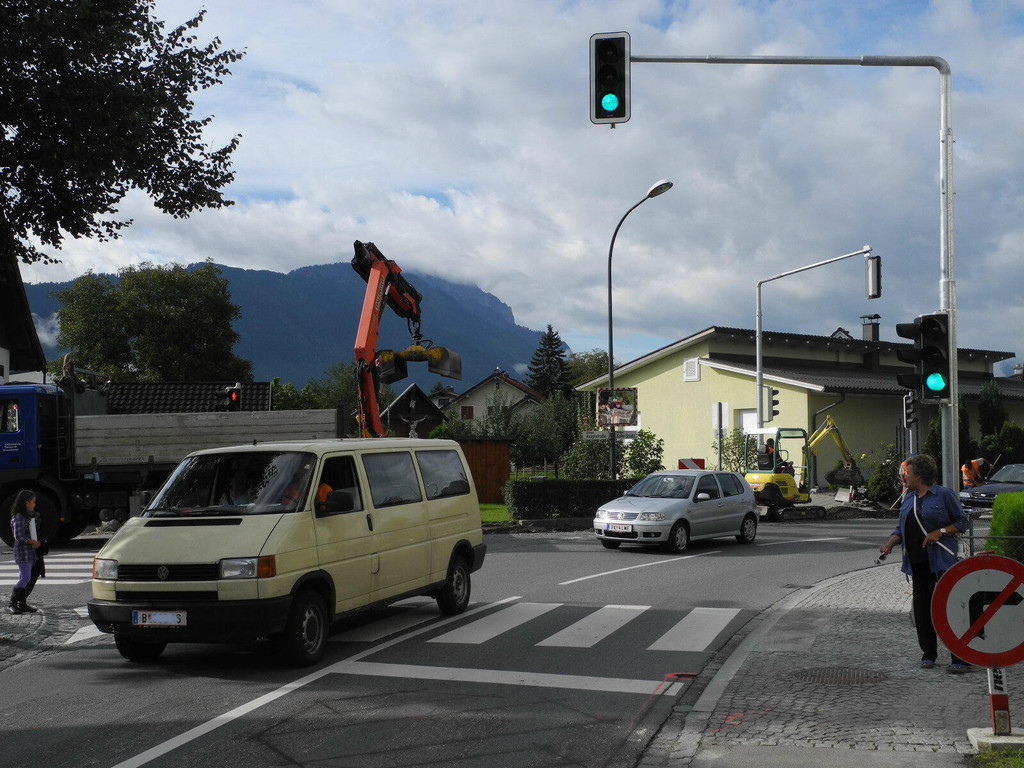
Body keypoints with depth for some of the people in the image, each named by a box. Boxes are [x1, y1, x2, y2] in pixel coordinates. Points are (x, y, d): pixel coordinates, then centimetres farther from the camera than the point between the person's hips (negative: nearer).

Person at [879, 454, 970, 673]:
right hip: (917, 563, 6)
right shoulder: (908, 498, 15)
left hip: (941, 560, -6)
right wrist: (890, 544, 2)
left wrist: (940, 532, -15)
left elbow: (962, 522, -1)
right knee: (921, 609, 7)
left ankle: (959, 658, -8)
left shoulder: (944, 495, -3)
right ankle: (928, 654, 18)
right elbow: (901, 529, 19)